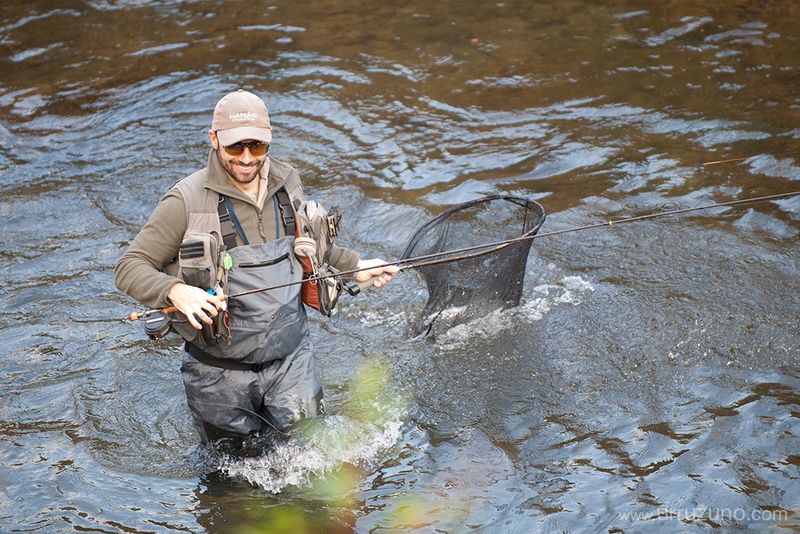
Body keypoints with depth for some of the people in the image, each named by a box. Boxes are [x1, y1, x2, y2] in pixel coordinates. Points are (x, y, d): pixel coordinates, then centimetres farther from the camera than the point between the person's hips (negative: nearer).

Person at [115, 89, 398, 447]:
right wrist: (176, 291, -32)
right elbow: (129, 267, -15)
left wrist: (355, 266, 14)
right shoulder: (187, 201, -15)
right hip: (221, 373, -3)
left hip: (291, 359, 3)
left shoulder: (288, 183, 3)